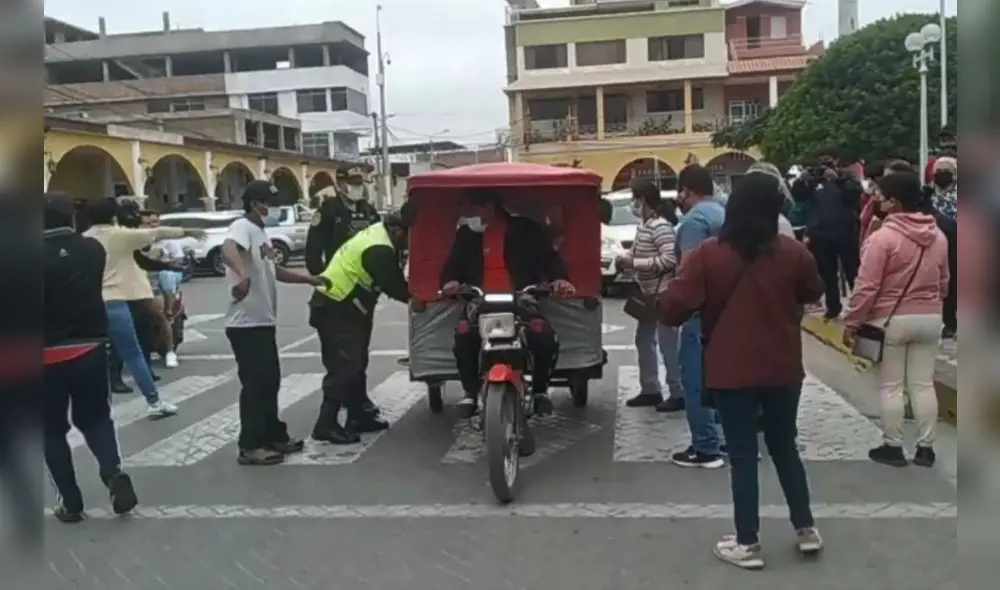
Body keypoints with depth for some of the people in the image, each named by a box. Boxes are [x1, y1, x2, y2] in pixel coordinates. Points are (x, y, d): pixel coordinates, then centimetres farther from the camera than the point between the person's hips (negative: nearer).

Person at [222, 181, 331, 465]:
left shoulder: (261, 233, 18)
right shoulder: (243, 227, -14)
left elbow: (275, 271, 29)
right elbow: (227, 250, -37)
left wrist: (310, 279, 27)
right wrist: (242, 275, -56)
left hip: (264, 322, 10)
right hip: (246, 324, -10)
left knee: (270, 381, 16)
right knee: (255, 384, -5)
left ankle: (274, 435, 27)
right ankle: (250, 446, 3)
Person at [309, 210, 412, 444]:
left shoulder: (378, 232, 8)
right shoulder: (380, 250, -23)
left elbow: (392, 280, 13)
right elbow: (395, 288, -22)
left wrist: (413, 290, 1)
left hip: (338, 305, 11)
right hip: (334, 309, -11)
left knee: (356, 363, 15)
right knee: (345, 367, -11)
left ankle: (360, 415, 24)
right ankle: (326, 425, -8)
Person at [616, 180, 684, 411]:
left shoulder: (661, 226, -19)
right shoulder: (644, 225, 11)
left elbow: (669, 260, -27)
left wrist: (633, 263, -23)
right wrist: (628, 260, 1)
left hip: (662, 295, -10)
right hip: (648, 294, 10)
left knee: (667, 344, -4)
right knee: (644, 341, 15)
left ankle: (677, 394, 5)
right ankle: (650, 390, 25)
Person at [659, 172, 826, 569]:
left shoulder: (707, 254, -13)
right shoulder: (792, 251, -4)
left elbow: (671, 310, -14)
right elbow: (814, 292, 15)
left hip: (732, 373, -3)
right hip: (783, 370, 3)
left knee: (743, 456, 6)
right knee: (784, 447, 20)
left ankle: (747, 544, 13)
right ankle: (806, 528, 28)